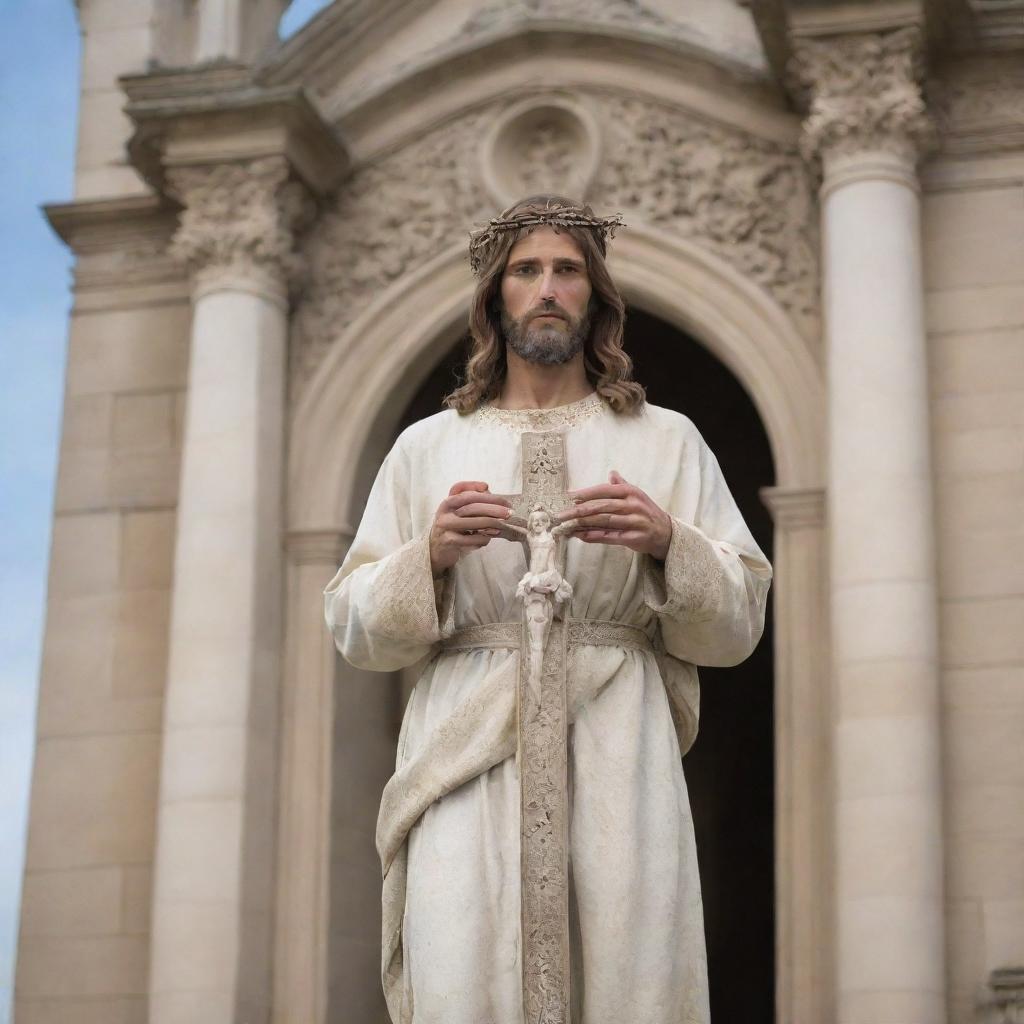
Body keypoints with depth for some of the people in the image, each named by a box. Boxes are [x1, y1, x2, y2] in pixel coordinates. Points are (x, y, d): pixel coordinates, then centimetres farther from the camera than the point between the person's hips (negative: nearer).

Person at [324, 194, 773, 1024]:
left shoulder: (666, 441, 16)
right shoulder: (427, 446, 16)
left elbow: (738, 622, 9)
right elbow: (354, 626, 11)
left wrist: (666, 543, -10)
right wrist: (430, 554, -8)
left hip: (616, 749, 0)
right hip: (468, 745, 0)